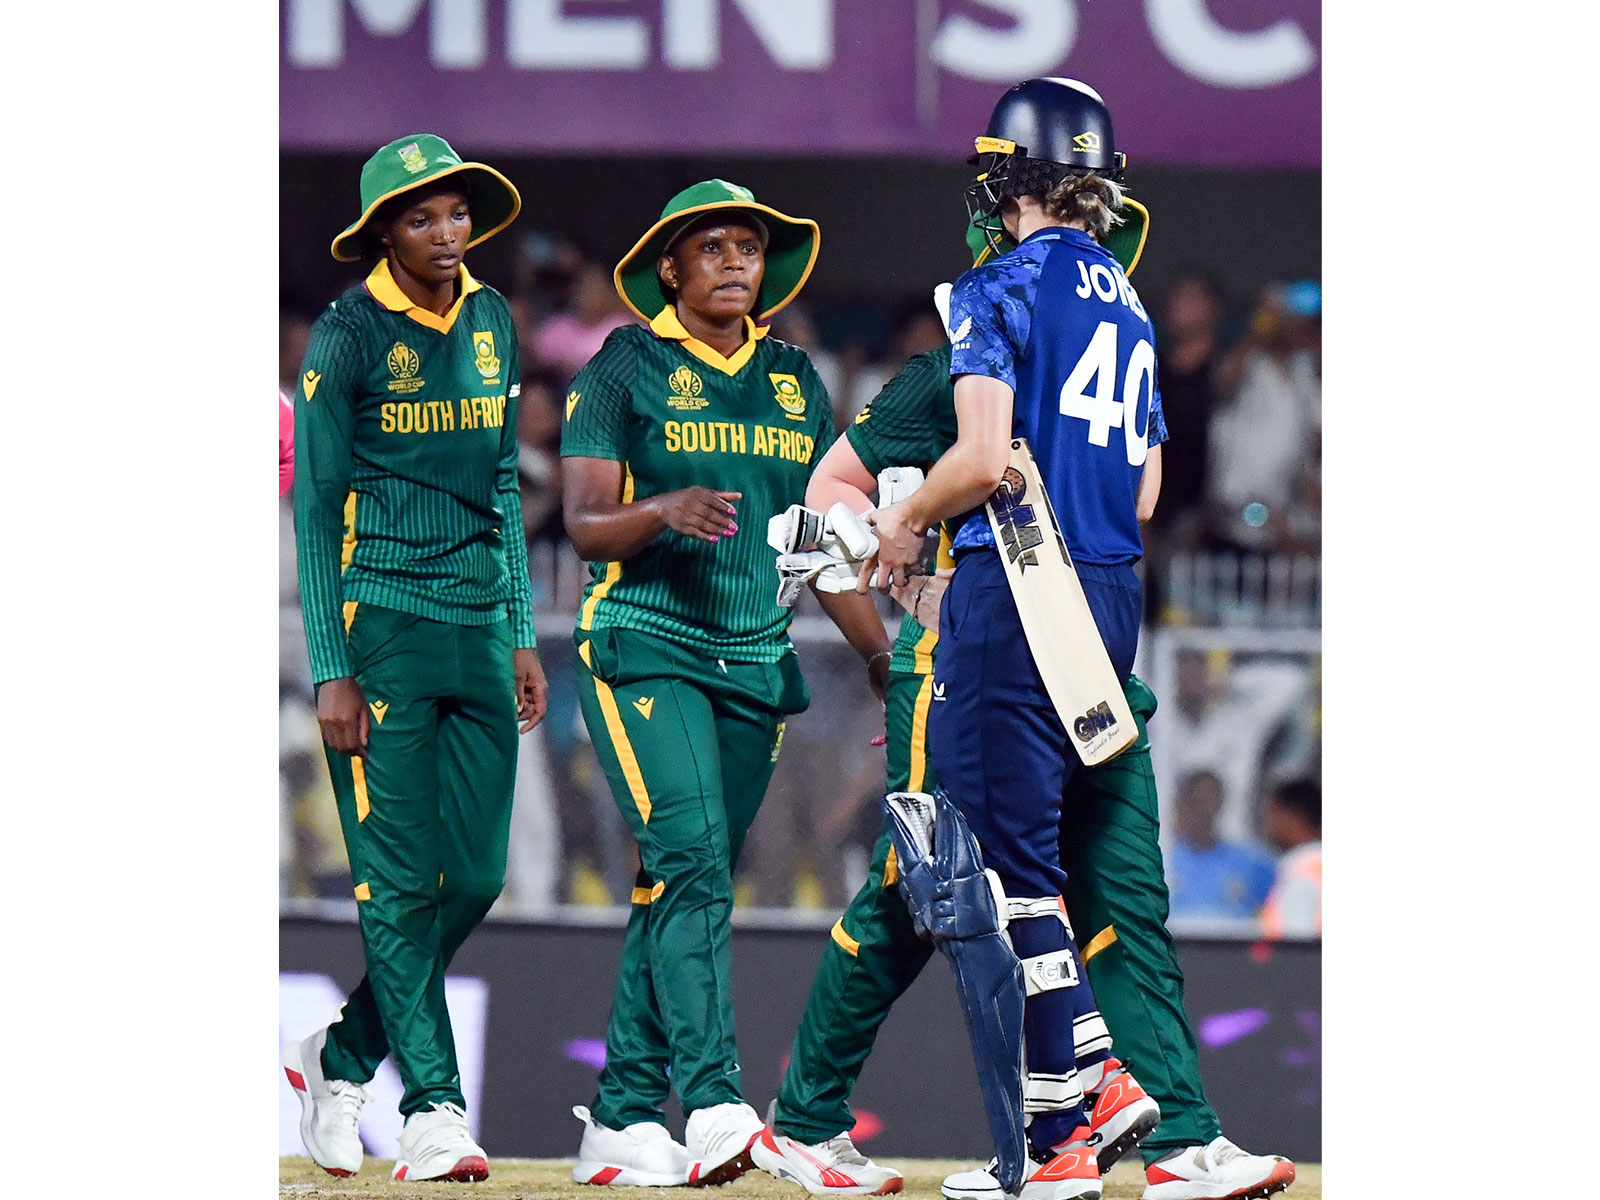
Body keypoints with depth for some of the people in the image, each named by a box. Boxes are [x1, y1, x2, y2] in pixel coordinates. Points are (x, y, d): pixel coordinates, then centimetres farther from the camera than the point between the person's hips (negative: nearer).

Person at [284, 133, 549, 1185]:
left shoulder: (492, 323, 11)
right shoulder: (348, 336, -6)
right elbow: (317, 507, -6)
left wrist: (522, 634, 13)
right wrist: (331, 670, -11)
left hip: (481, 626, 6)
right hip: (384, 622, -6)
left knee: (477, 878, 3)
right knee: (401, 882, -7)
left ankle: (342, 1058, 20)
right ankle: (434, 1110, -5)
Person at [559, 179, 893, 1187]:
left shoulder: (796, 383, 14)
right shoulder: (625, 369, -1)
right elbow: (585, 526, -7)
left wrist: (885, 662, 10)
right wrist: (663, 510, -28)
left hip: (756, 661, 5)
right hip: (642, 646, -5)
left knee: (692, 883, 6)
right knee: (690, 858, -20)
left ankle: (623, 1120, 13)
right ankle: (712, 1105, -29)